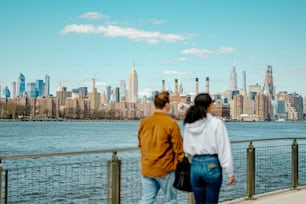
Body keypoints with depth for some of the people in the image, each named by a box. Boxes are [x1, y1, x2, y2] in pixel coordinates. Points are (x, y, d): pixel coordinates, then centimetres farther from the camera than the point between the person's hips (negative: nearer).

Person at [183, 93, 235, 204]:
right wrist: (230, 172, -4)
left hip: (195, 166, 4)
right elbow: (224, 150, -9)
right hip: (212, 165, -4)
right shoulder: (216, 123, -10)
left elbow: (187, 149, 9)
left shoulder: (188, 125, 3)